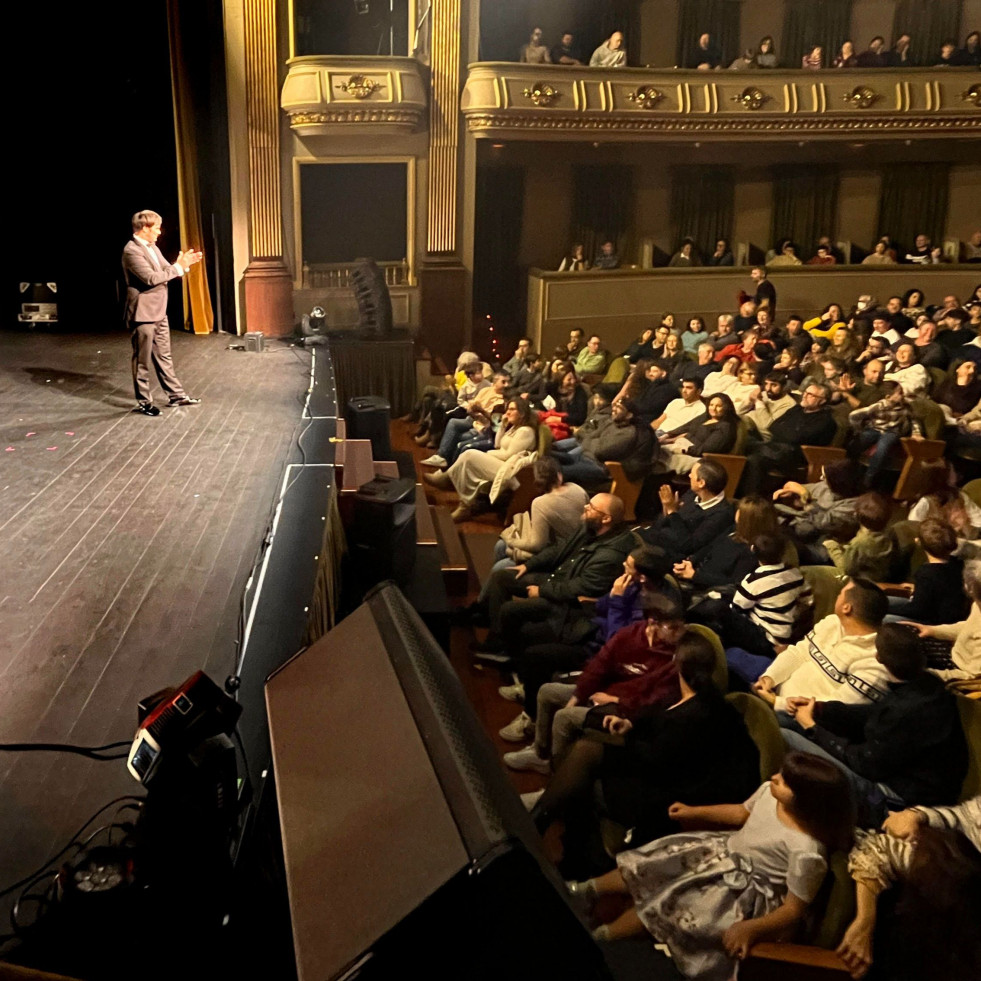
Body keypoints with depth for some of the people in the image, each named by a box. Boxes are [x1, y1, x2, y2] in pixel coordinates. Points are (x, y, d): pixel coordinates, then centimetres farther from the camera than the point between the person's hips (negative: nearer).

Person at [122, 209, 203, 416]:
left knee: (164, 356, 15)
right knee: (142, 360, 3)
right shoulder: (132, 251, -17)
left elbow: (166, 271, 16)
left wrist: (184, 264, -2)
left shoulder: (152, 247, 11)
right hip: (142, 314, -9)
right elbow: (151, 277, -26)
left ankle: (175, 394, 23)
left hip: (158, 312, 9)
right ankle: (144, 402, 12)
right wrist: (178, 267, -19)